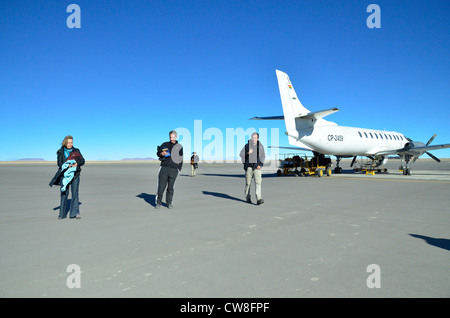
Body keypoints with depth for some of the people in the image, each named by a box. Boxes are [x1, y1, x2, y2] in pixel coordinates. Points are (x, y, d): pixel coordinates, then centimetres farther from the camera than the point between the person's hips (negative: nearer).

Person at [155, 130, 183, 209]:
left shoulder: (179, 146, 15)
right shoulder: (165, 144, 13)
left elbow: (181, 159, 18)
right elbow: (158, 152, 11)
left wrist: (179, 169, 8)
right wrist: (161, 153, -13)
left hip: (174, 170, 0)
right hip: (164, 168, 0)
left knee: (170, 187, 4)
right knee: (161, 186, -2)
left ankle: (169, 203, 14)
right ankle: (158, 202, 9)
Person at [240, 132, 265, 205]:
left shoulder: (260, 146, 7)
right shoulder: (247, 145, 4)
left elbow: (263, 156, 9)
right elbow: (241, 154, 2)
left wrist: (260, 164, -4)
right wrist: (248, 153, -16)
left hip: (257, 167, 0)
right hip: (249, 166, 0)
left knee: (258, 182, -11)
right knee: (248, 183, 5)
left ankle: (258, 199, -14)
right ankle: (248, 197, 23)